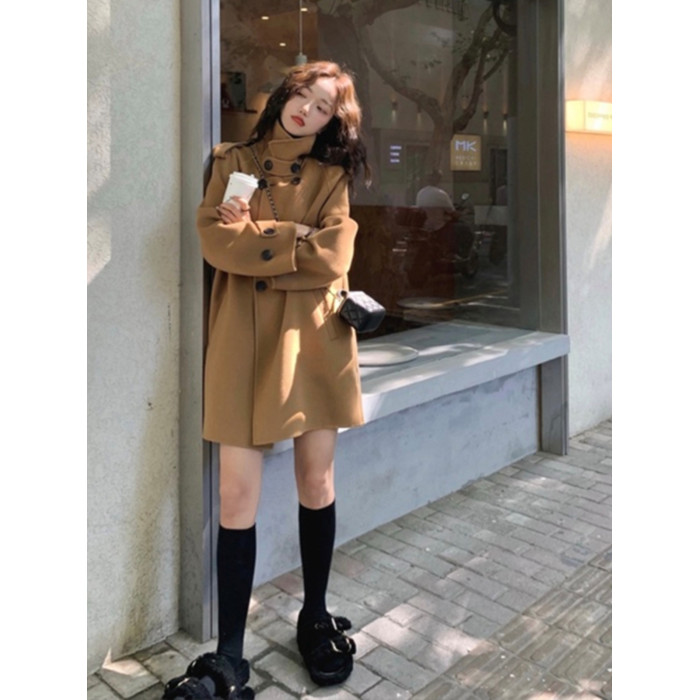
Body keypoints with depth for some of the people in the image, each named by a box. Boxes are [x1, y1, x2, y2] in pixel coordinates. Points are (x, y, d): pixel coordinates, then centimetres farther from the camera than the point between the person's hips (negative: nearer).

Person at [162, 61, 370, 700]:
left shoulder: (331, 175, 10)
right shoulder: (233, 162, 12)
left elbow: (332, 256, -7)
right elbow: (215, 240, -5)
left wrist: (254, 235, -5)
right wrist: (293, 236, -7)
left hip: (312, 336, 1)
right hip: (244, 337, 0)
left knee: (317, 483, 7)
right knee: (237, 496, -3)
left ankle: (316, 618, 28)